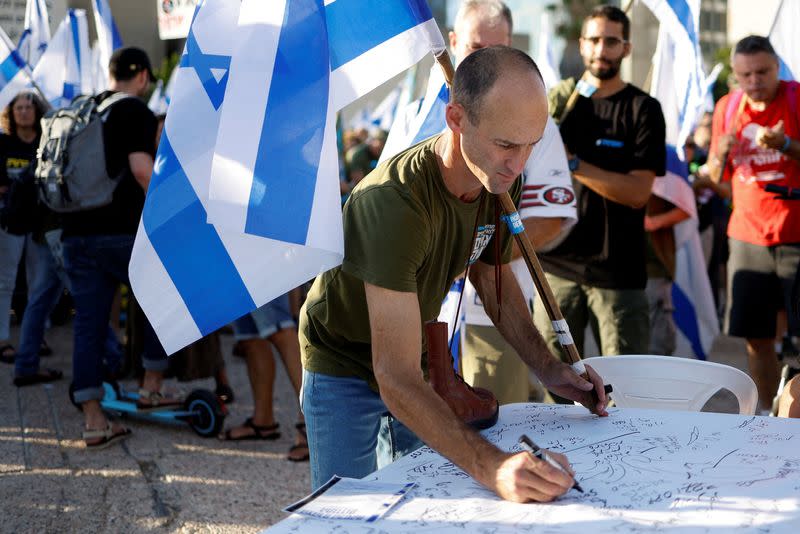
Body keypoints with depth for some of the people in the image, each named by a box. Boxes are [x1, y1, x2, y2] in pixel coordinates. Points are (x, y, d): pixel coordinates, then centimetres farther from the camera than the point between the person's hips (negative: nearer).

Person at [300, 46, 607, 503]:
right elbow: (396, 379, -44)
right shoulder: (395, 201, -39)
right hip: (345, 367, -6)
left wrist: (548, 368, -8)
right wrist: (493, 468, -56)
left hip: (417, 358, 6)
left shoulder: (502, 178, -15)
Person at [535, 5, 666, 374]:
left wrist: (573, 163, -17)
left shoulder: (643, 109, -1)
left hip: (616, 270, -3)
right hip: (555, 262, 3)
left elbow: (637, 192, -12)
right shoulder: (558, 101, 9)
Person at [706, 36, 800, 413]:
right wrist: (720, 157, -6)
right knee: (756, 339, 3)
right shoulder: (727, 107, 9)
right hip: (747, 237, 4)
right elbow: (717, 179, 16)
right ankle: (768, 414, 16)